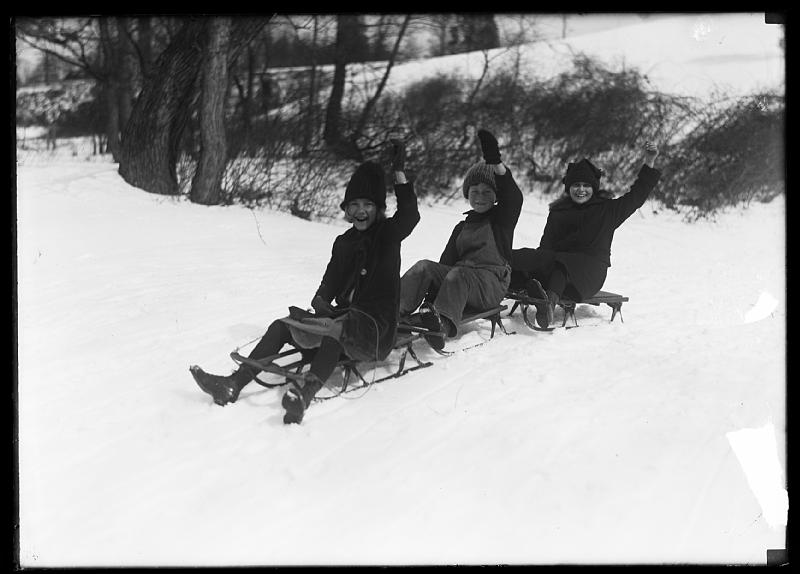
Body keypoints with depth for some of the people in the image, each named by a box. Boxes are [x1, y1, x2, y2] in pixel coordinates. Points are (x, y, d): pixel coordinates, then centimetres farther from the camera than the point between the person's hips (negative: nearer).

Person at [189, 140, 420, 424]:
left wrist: (399, 171, -21)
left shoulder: (388, 234, 2)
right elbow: (331, 281, 15)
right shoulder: (343, 243, 18)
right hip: (343, 314, 7)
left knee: (337, 330, -39)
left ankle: (306, 393, -63)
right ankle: (234, 383, -25)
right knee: (282, 326, -10)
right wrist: (321, 299, -7)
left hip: (375, 328, -7)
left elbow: (409, 215, -19)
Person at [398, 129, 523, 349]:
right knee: (424, 267, -21)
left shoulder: (502, 218, 12)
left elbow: (513, 197, -11)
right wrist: (430, 298, -2)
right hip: (460, 279, 5)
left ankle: (443, 324, -60)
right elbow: (446, 262, 18)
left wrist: (495, 163, -30)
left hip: (492, 283, -5)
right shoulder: (462, 227, 27)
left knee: (457, 275, -36)